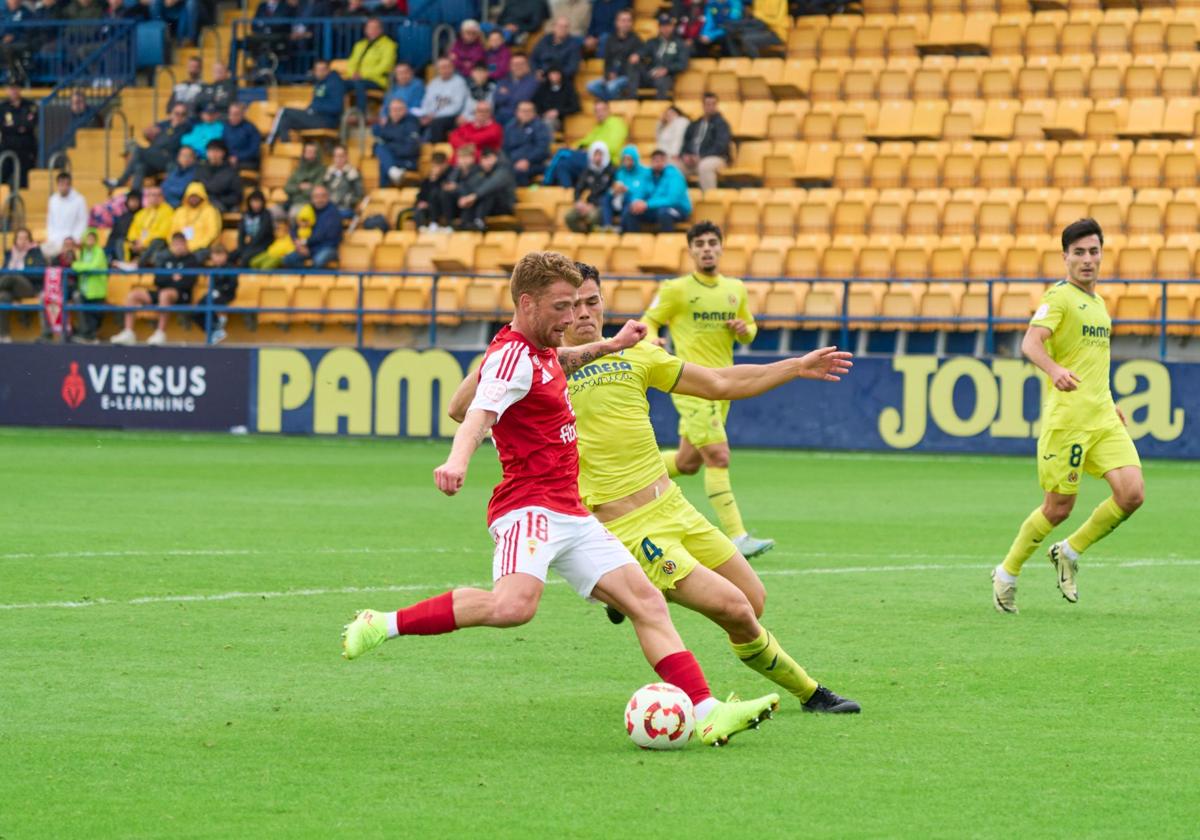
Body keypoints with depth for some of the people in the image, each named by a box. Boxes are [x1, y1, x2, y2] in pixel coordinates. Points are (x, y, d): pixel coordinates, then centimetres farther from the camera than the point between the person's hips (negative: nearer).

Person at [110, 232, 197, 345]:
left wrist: (167, 281, -6)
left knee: (165, 294, -41)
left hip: (182, 295, -7)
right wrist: (172, 278, -4)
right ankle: (128, 333, -14)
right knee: (132, 295, -7)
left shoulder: (191, 260, 1)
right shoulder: (167, 260, 19)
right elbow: (157, 280, 12)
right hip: (161, 293, 7)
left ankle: (160, 333, -43)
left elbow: (188, 283, -11)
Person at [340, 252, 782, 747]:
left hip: (571, 515, 10)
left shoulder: (539, 350, 17)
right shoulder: (512, 356, -13)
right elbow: (479, 415, -33)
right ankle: (383, 625, -22)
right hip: (528, 508, -10)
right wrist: (457, 461, -52)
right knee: (514, 605, -34)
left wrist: (607, 346, 38)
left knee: (647, 602, 2)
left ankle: (707, 713, -2)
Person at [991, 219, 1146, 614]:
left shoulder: (1097, 302, 18)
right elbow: (1031, 343, -23)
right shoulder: (1059, 297, -7)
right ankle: (1007, 574, 19)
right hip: (1066, 416, -7)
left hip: (1103, 418, 7)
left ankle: (1069, 552, 10)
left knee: (1132, 493, -11)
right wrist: (1055, 370, -41)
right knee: (1059, 507, -2)